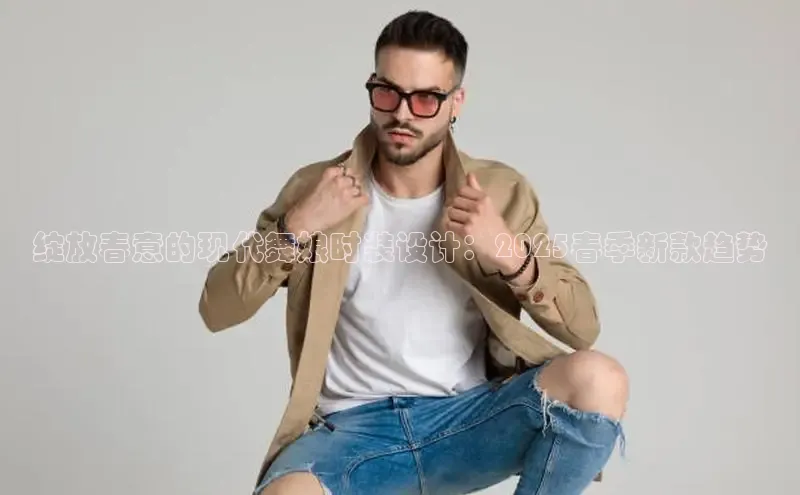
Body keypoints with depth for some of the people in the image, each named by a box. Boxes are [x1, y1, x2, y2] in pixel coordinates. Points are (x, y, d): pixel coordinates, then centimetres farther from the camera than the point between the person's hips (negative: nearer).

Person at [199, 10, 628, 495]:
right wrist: (294, 228, -14)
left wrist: (509, 252, -19)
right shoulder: (318, 189, 2)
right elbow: (217, 310, 1)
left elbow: (583, 326, -2)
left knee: (597, 379, -27)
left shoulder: (500, 191, 3)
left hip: (469, 419, 2)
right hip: (355, 428, -1)